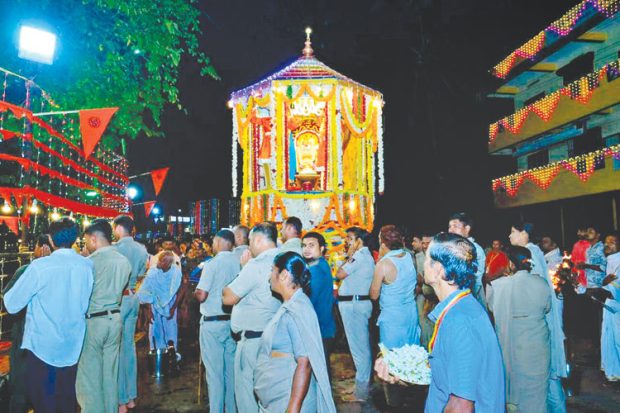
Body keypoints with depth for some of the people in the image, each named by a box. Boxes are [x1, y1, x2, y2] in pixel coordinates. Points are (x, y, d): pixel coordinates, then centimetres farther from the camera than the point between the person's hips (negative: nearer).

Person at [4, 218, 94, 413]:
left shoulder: (39, 266, -17)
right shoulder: (88, 265, -7)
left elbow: (11, 305, -11)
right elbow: (85, 305, 3)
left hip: (42, 345, -3)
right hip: (73, 346, 3)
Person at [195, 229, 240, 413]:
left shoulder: (212, 264, -14)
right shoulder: (239, 263, -2)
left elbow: (201, 296, -16)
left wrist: (195, 292, 5)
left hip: (213, 322, -5)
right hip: (233, 321, 5)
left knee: (215, 372, 5)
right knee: (231, 370, 15)